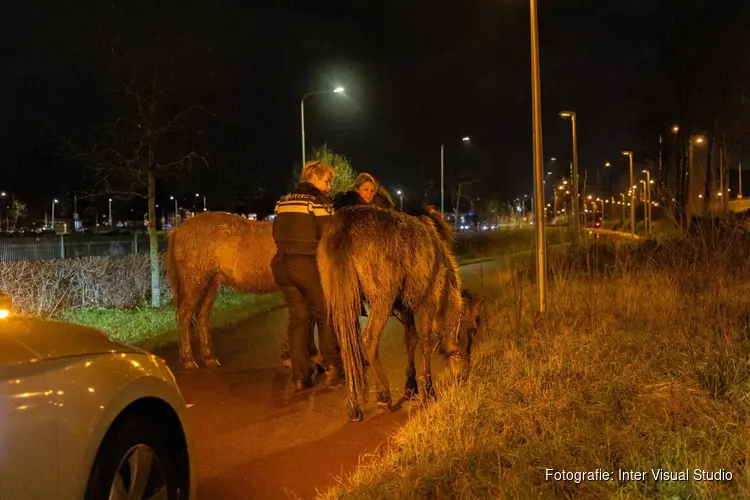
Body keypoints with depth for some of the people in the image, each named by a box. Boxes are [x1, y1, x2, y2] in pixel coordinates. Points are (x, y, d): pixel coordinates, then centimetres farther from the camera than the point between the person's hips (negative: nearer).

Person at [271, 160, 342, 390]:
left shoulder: (283, 201, 13)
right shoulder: (319, 201, -6)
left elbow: (276, 235, 16)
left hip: (282, 265, 6)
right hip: (309, 265, -5)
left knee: (298, 318, 12)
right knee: (325, 315, 12)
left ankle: (300, 377, 12)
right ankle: (332, 365, 5)